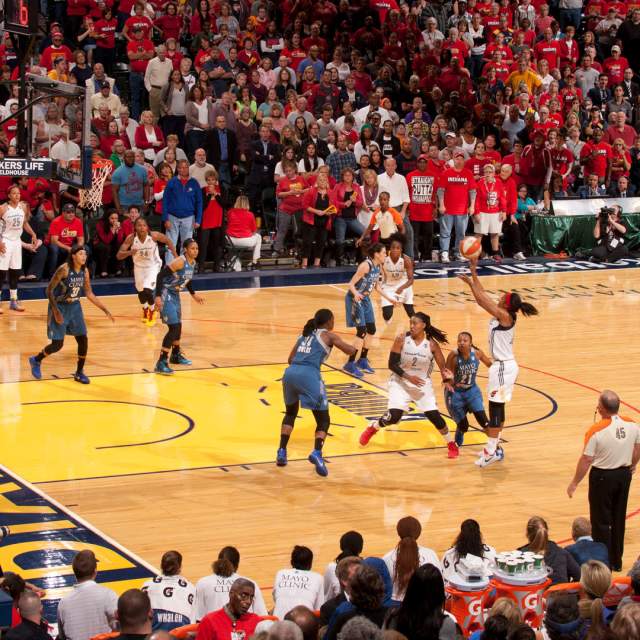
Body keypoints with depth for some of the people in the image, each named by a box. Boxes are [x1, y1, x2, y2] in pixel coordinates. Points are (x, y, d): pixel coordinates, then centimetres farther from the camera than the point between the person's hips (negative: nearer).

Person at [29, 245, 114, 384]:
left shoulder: (85, 271, -2)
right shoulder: (64, 269, -22)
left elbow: (89, 294, 9)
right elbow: (49, 290, -18)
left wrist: (105, 310, 6)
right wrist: (56, 311, -25)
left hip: (75, 307, 6)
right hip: (59, 307, -6)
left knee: (83, 340, -2)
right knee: (57, 344, -5)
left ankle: (79, 373, 13)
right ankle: (36, 360, 22)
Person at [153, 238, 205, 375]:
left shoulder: (193, 263, 3)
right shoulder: (180, 262, -24)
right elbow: (161, 275, -27)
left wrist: (193, 294, 31)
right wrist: (158, 296, -32)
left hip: (175, 295, 9)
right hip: (165, 294, -9)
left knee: (178, 326, 21)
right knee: (174, 328, -15)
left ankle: (176, 355, 42)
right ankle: (161, 363, -14)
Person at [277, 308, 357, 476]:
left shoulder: (305, 334, 26)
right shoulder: (328, 335, 10)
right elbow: (350, 351, 6)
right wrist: (354, 346, 29)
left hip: (290, 373, 6)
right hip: (309, 375, -6)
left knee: (291, 413, 30)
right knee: (323, 420, 4)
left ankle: (282, 451, 19)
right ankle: (317, 453, -20)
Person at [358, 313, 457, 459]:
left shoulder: (432, 344, -13)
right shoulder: (402, 339, -16)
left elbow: (442, 367, -4)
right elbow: (392, 364, -15)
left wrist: (446, 375, -27)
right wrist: (408, 377, -25)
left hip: (423, 384, 1)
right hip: (400, 382, -1)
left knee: (434, 415, -3)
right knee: (393, 417, -13)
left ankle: (451, 444, 18)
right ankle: (372, 428, 19)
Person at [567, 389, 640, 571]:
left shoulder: (596, 431, -23)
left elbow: (586, 461, -17)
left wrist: (574, 483, -6)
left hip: (603, 476, -5)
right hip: (624, 474, 5)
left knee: (601, 522, 8)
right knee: (618, 519, 18)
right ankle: (616, 561, 29)